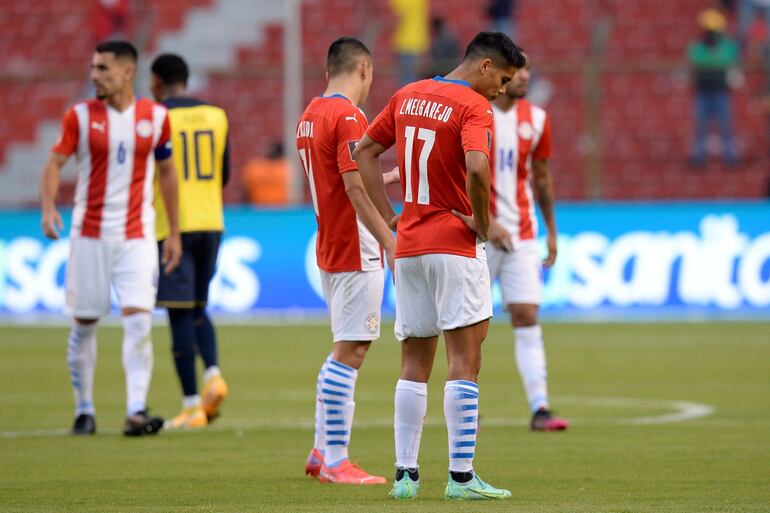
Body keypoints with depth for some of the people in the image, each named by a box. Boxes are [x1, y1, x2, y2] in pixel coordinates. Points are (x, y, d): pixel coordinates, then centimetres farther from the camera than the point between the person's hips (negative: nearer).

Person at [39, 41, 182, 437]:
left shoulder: (155, 117, 2)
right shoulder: (81, 116, -1)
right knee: (84, 324, 5)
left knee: (138, 320, -13)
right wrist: (48, 208, -24)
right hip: (90, 234, 0)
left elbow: (166, 171, 13)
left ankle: (136, 411, -16)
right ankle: (84, 410, 18)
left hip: (137, 235, 0)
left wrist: (173, 233, 13)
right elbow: (55, 162, -5)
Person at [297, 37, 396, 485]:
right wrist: (389, 241, -22)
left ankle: (322, 450, 20)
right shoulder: (348, 116, -15)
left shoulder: (311, 115, 13)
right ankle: (336, 463, -5)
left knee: (345, 349, 18)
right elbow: (355, 188, -22)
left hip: (329, 247, 10)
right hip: (356, 251, -10)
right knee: (349, 352, -6)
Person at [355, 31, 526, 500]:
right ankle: (461, 476, -7)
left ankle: (405, 474, 8)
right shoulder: (473, 107, -12)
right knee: (465, 360, -4)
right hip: (455, 247, -7)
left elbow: (365, 152, 16)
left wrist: (389, 216, 12)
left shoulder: (407, 96, 11)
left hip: (408, 246, 7)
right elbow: (477, 168, -29)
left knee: (415, 365, 11)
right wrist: (482, 223, -14)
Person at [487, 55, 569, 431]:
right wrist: (488, 222, -19)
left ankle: (539, 408, -12)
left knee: (527, 318, -6)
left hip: (521, 234, 3)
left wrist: (551, 231, 15)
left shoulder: (535, 118, 6)